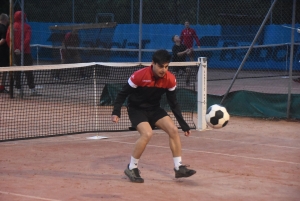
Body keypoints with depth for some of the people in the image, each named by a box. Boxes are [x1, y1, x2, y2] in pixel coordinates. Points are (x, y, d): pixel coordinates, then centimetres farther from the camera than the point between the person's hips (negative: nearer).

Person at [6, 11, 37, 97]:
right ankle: (32, 89, 1)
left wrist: (14, 48, -9)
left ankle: (18, 89, 5)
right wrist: (21, 49, -16)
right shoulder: (27, 27, -3)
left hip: (15, 52, 2)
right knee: (28, 70, 3)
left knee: (17, 71, 7)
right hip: (26, 52, -2)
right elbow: (27, 39, -14)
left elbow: (8, 39, -6)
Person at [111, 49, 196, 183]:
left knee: (173, 130, -10)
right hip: (137, 109, -5)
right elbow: (123, 94, -14)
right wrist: (116, 112, -25)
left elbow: (173, 104, -1)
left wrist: (184, 125, -3)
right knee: (147, 134, -27)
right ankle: (131, 168, -10)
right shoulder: (139, 76, -26)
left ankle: (178, 168, 3)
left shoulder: (170, 79, -13)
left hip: (154, 109, 5)